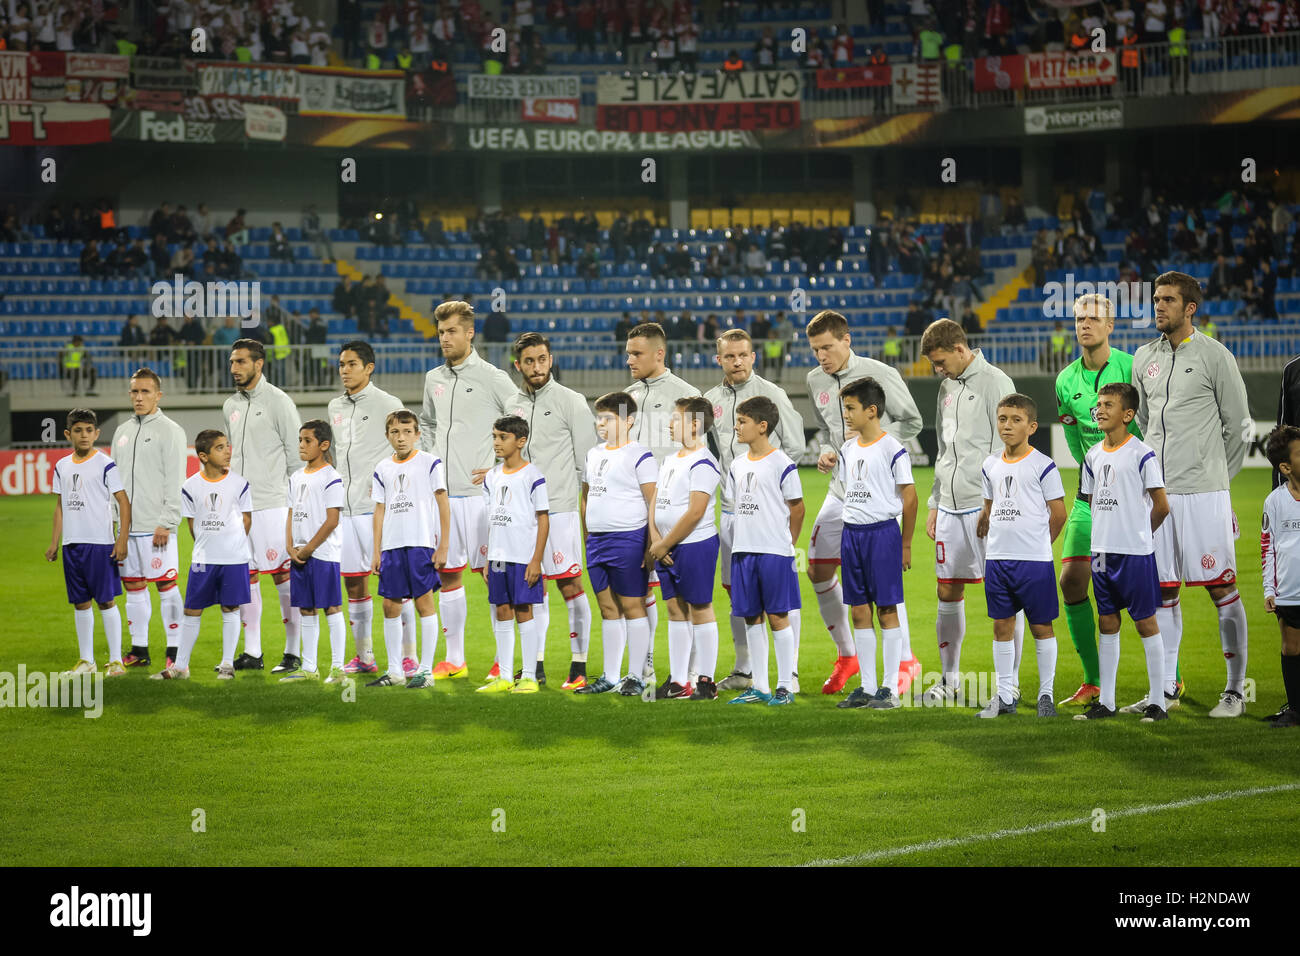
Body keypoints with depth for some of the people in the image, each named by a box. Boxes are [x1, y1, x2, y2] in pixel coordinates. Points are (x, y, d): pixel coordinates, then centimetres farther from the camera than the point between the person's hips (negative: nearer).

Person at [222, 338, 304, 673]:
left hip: (272, 504, -7)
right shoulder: (230, 407, 14)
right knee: (244, 578, 6)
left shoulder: (278, 402, -5)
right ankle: (251, 652, 12)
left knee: (284, 576, -5)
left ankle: (292, 653, -1)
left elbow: (297, 454, -4)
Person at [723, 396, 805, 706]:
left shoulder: (782, 464, -8)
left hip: (775, 552, -6)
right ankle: (760, 687, 14)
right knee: (751, 618, 8)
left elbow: (797, 508, -2)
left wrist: (787, 544, 3)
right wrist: (741, 543, 13)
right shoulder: (737, 465, 11)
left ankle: (786, 686, 2)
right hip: (743, 551, 6)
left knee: (777, 617, -4)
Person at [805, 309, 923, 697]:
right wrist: (824, 452, 1)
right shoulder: (816, 380, 7)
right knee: (818, 570, 5)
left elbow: (913, 423, -3)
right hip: (841, 488, 7)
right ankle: (846, 656, 21)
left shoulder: (880, 374, -10)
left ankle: (906, 661, 0)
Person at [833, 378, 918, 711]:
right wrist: (850, 531, 16)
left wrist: (905, 545, -5)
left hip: (882, 531, -7)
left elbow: (909, 497, -7)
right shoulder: (847, 450, 11)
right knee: (859, 612, 7)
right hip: (851, 533, 7)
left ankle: (890, 688, 1)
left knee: (887, 609, -3)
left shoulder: (893, 449, -9)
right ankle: (867, 687, 13)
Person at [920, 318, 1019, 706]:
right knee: (948, 592, 9)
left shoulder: (995, 383, -7)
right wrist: (935, 504, 19)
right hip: (951, 507, 8)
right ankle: (949, 680, 20)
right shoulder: (947, 387, 16)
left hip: (987, 505, -7)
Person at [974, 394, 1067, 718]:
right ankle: (1004, 696, 13)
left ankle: (1046, 694, 9)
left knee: (1041, 626, 2)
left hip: (1035, 559, -5)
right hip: (997, 558, 5)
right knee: (1002, 626, 7)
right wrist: (995, 538, 12)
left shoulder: (1043, 466, -6)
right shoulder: (991, 466, 10)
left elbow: (1058, 513, -3)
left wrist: (1037, 544, 5)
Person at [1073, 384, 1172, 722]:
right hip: (1102, 550, 6)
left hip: (1135, 553, -6)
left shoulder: (1141, 454, -11)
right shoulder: (1093, 455, 9)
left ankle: (1157, 701, 4)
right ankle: (1105, 701, 16)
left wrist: (1140, 532, 5)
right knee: (1108, 623, 10)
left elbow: (1162, 506, -9)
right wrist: (1110, 530, 12)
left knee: (1145, 621, -1)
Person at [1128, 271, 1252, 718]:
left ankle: (1235, 690, 2)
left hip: (1203, 492, -5)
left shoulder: (1214, 356, -3)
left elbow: (1238, 425, 2)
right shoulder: (1144, 359, 12)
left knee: (1222, 589, -3)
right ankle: (1166, 687, 15)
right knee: (1162, 592, 8)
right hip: (1157, 491, 5)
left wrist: (1215, 475, 7)